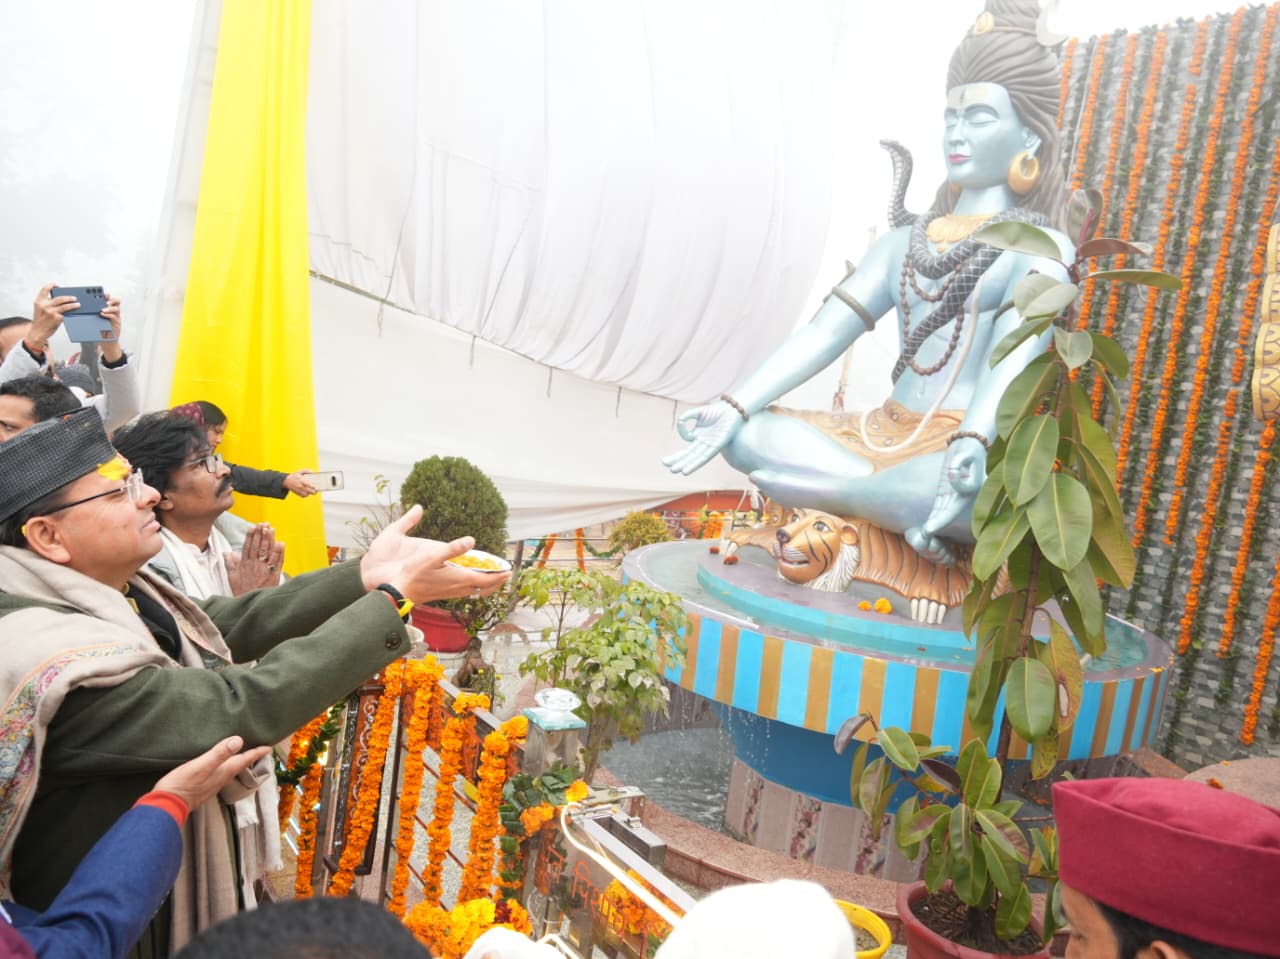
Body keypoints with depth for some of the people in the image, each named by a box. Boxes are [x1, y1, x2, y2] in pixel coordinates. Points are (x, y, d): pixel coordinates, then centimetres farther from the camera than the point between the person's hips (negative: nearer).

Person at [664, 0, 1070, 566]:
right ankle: (906, 514, -10)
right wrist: (735, 407, -8)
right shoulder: (902, 243, 16)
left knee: (971, 492, -40)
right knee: (747, 436, -14)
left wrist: (972, 444, -38)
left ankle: (814, 493, -16)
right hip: (880, 436, 6)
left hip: (962, 451, -5)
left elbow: (1018, 348, -18)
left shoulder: (1041, 246, 1)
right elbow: (824, 332, 6)